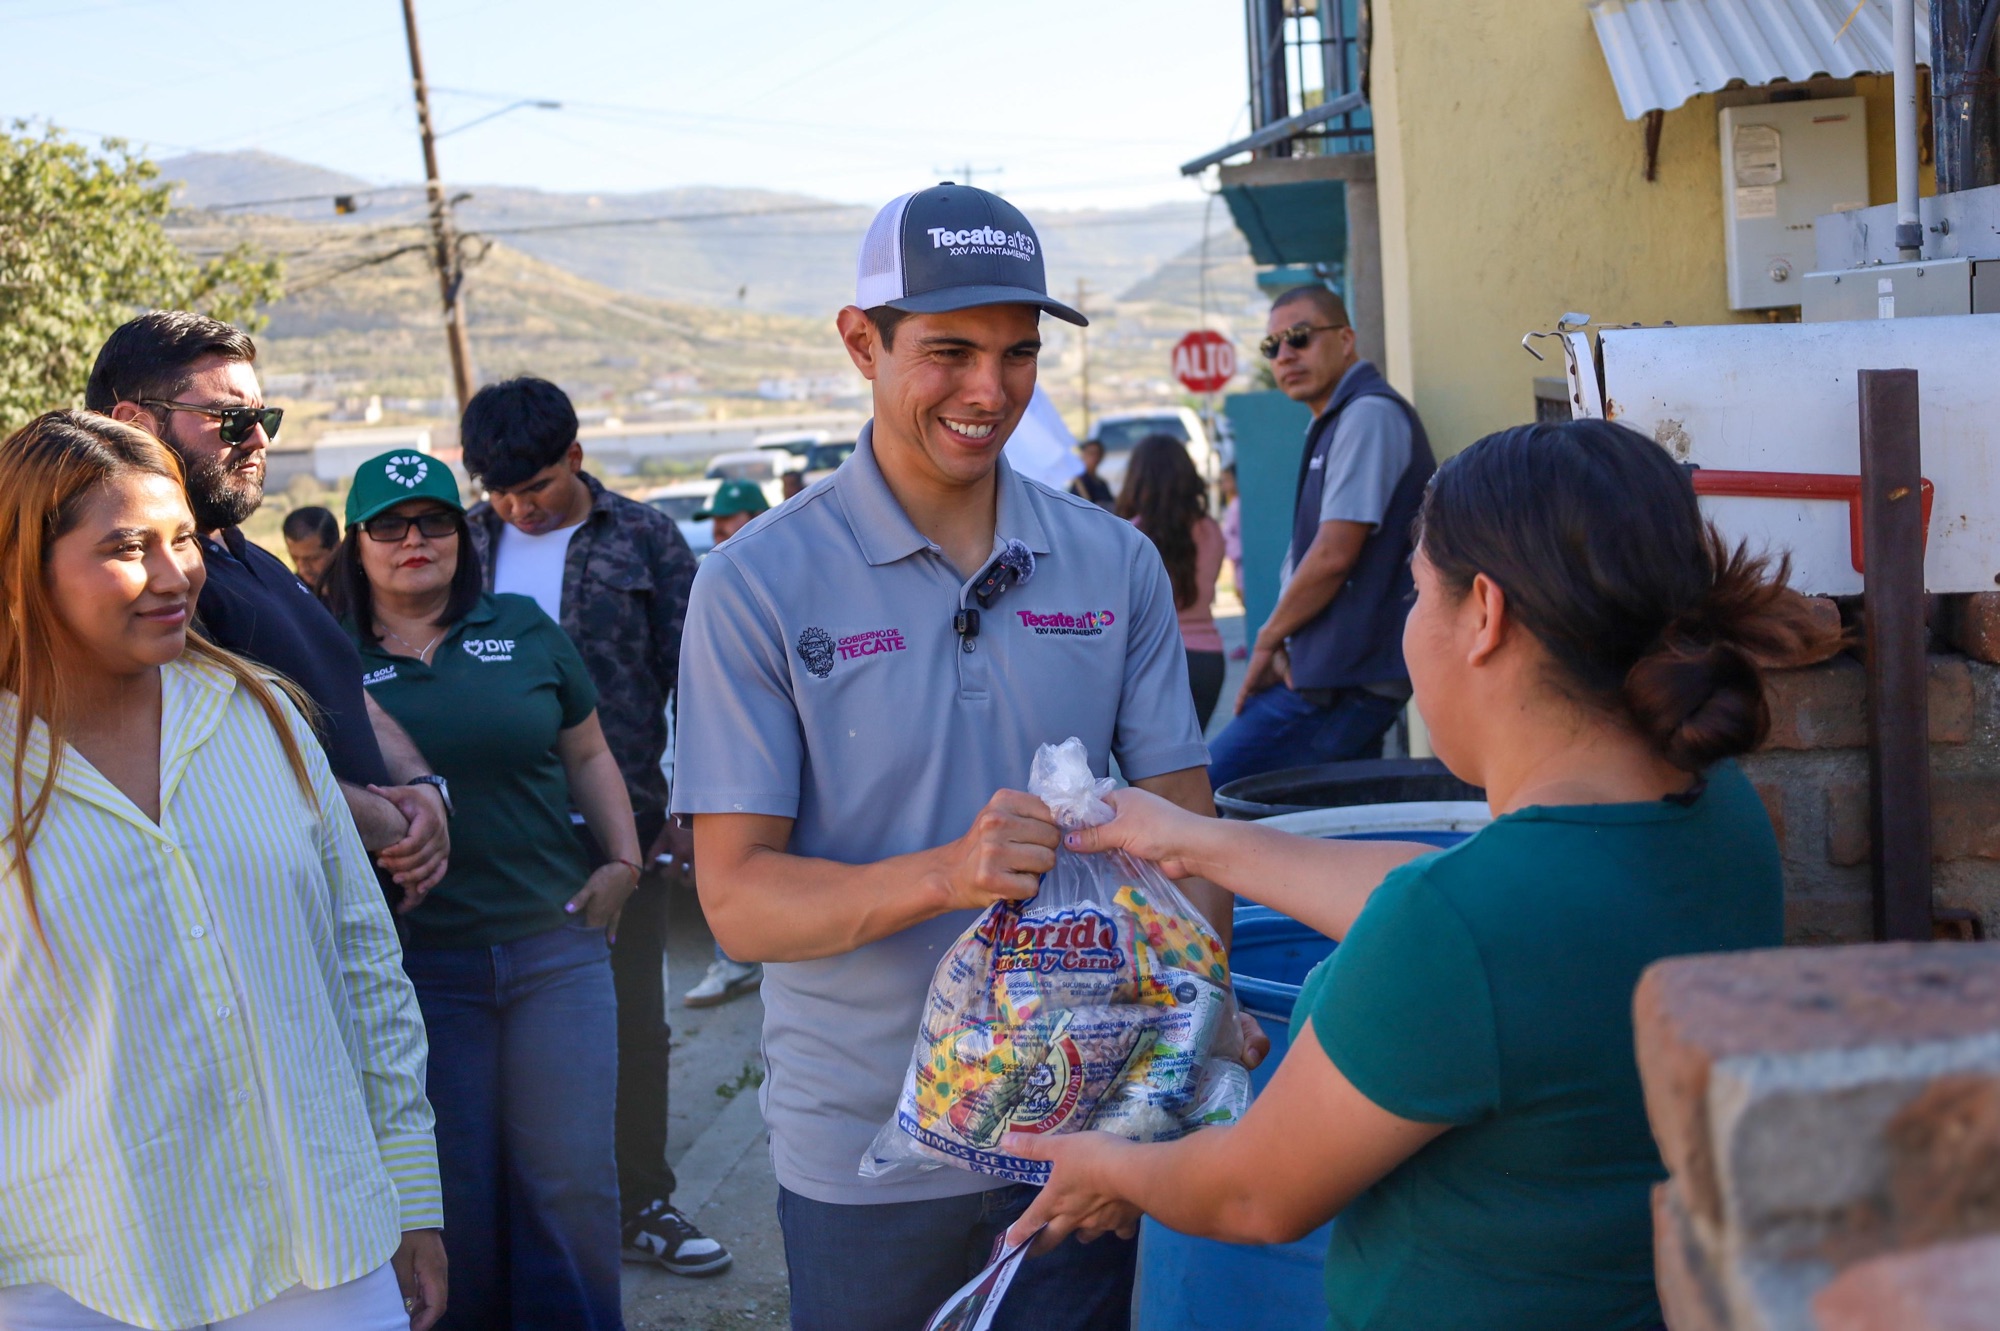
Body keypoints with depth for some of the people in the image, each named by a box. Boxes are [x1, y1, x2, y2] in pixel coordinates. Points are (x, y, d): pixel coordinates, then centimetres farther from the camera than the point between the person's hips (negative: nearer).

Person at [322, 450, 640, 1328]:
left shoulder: (524, 630, 7)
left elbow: (587, 756, 14)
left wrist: (623, 861, 4)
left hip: (555, 944, 1)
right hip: (418, 957, -1)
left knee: (571, 1180, 2)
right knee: (455, 1191, 8)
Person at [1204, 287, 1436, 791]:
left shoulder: (1369, 414, -12)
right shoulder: (1334, 425, 20)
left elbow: (1334, 555, -18)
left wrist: (1268, 639, -6)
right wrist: (1284, 646, 7)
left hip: (1341, 683, -10)